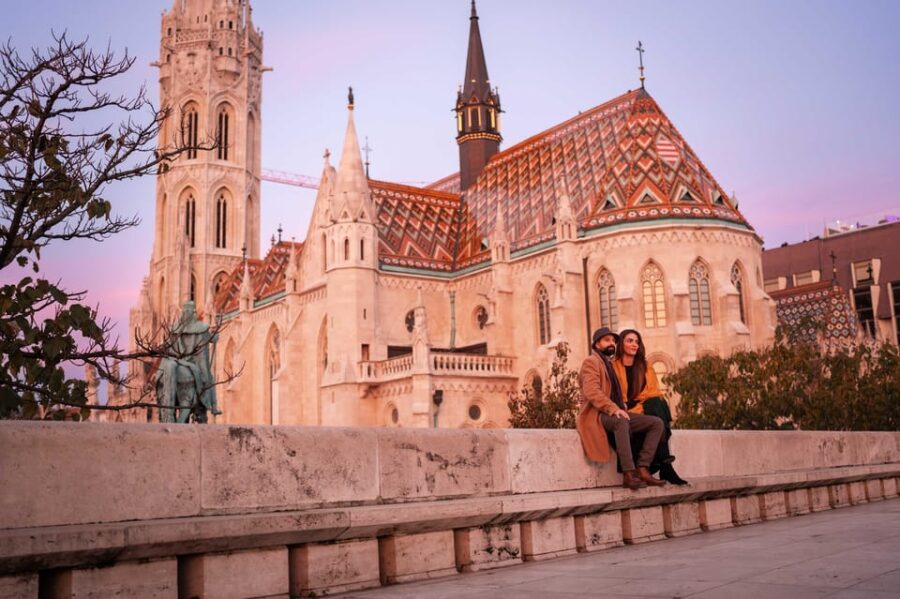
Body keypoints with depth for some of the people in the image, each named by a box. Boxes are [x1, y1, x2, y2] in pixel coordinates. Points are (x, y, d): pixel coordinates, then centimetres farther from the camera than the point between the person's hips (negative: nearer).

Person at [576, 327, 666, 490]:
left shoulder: (609, 364, 26)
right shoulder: (591, 361, -3)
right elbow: (591, 392, -18)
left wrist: (620, 409, 2)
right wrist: (613, 409, -28)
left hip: (614, 414, 9)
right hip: (596, 415, -9)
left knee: (657, 423, -6)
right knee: (621, 421, -41)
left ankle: (642, 469, -17)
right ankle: (628, 474, -43)